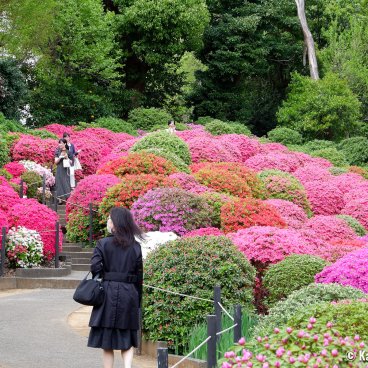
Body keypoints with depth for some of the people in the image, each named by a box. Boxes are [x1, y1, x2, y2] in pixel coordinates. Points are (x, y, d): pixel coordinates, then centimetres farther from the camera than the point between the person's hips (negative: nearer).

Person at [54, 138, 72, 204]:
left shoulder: (68, 152, 1)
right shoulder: (58, 152, 5)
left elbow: (70, 162, 3)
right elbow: (56, 161, 2)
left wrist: (67, 158, -14)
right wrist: (60, 157, -14)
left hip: (66, 170, -1)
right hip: (59, 170, 1)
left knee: (66, 184, -5)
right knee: (60, 183, -1)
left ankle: (67, 199, -4)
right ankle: (60, 199, 1)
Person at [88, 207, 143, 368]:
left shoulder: (103, 243, -5)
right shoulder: (135, 246, 3)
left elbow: (95, 267, -15)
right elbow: (139, 275, 4)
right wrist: (138, 300, 11)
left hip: (108, 293, -2)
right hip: (129, 294, 2)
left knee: (107, 342, 8)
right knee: (127, 340, 10)